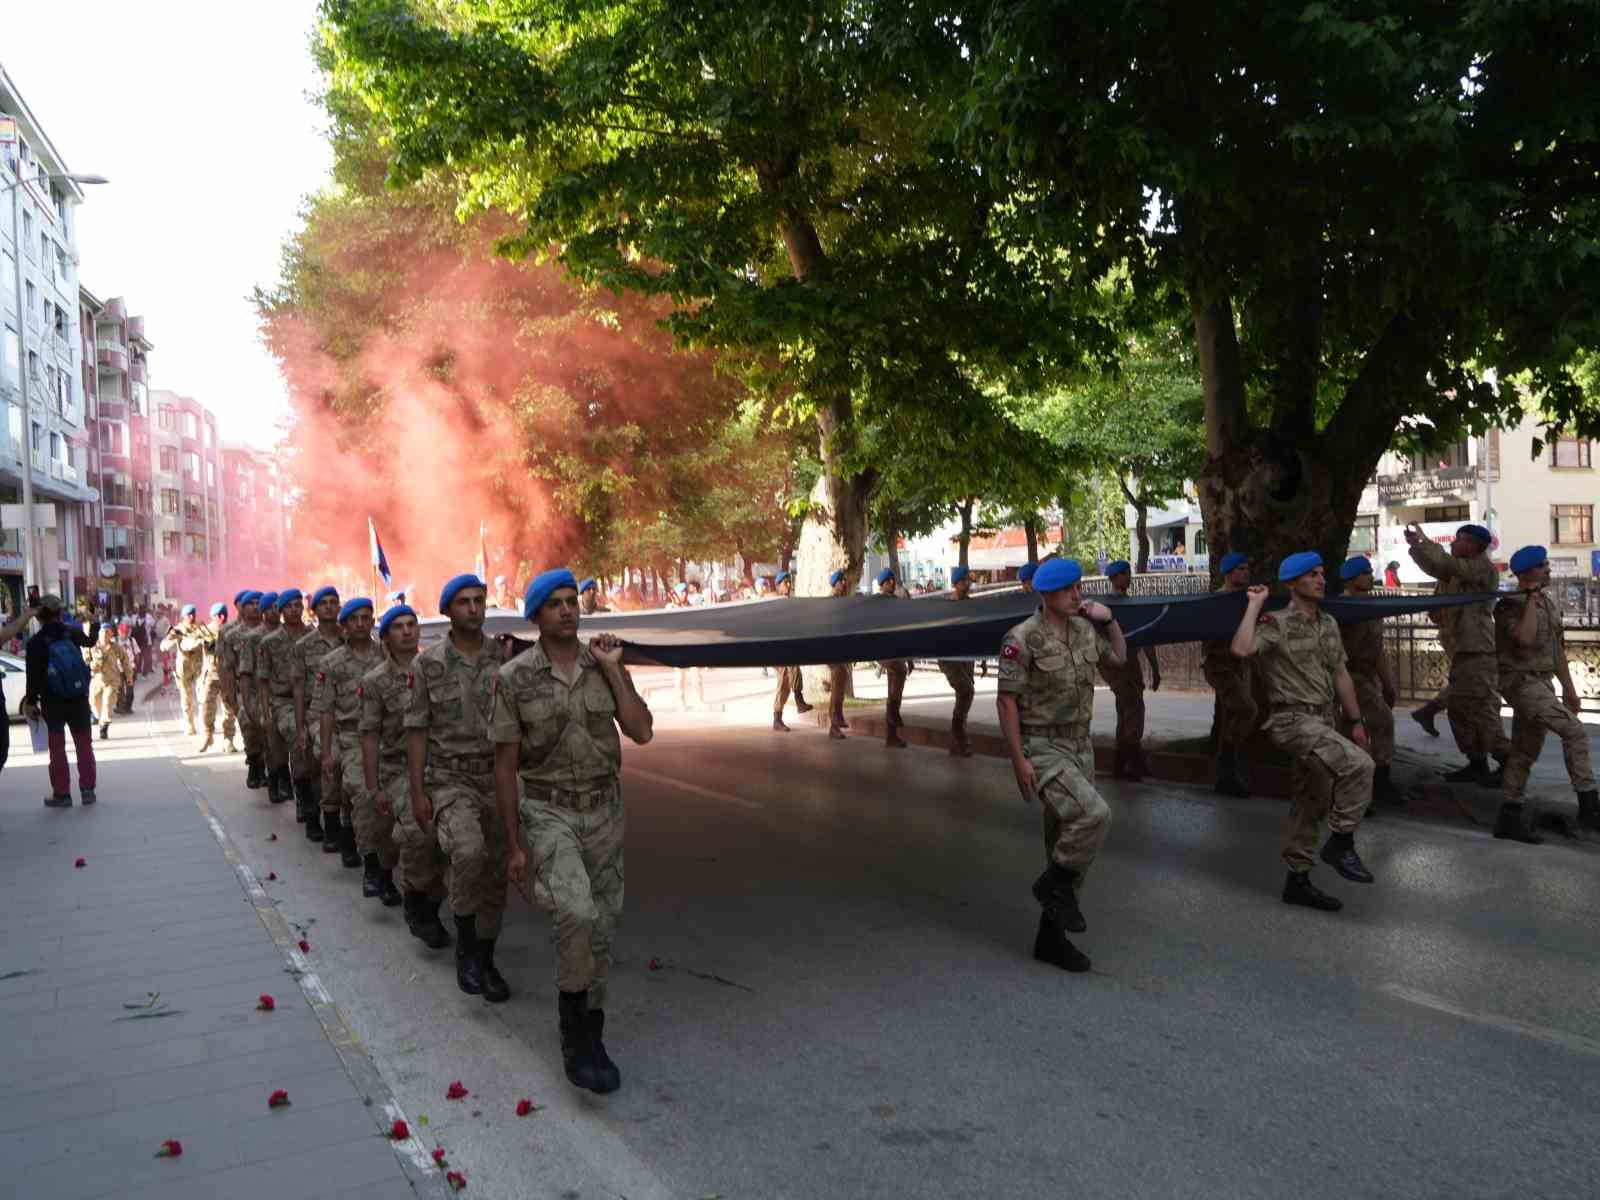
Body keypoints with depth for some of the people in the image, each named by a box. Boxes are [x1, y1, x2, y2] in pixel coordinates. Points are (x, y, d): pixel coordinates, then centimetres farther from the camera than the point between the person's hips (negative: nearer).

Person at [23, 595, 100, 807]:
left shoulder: (35, 643, -10)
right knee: (84, 745, 9)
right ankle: (87, 790, 9)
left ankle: (61, 793, 7)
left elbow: (34, 677, -10)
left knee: (57, 748, 6)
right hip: (79, 699, 2)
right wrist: (95, 624, 40)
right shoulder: (72, 632, -2)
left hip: (53, 702, -2)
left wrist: (31, 702, -1)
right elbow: (90, 642, 22)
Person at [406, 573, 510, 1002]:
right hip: (450, 779, -3)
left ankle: (485, 960, 25)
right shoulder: (428, 664, -3)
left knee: (495, 874, 7)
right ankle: (465, 941, -4)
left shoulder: (504, 659, 2)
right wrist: (417, 793, -6)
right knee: (468, 851, -28)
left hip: (497, 777, 3)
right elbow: (417, 731, -2)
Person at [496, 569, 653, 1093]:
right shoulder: (514, 677, -8)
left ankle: (588, 1035, 25)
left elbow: (641, 731, -8)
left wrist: (613, 670, -12)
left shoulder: (603, 664, 0)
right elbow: (505, 765, -5)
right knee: (577, 913, -24)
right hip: (547, 811, -4)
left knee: (601, 925, 8)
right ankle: (574, 1029, -4)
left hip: (604, 810, 4)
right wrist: (514, 844, -6)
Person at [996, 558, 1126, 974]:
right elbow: (1006, 700, -15)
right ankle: (1054, 884, -1)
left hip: (1079, 746, 8)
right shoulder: (1023, 639, -15)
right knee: (1094, 814, -26)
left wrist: (1109, 620, 5)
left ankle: (1051, 937, 21)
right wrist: (1019, 760, -18)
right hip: (1041, 748, -7)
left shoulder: (1084, 629, 5)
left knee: (1067, 840, 10)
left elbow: (1118, 656, 23)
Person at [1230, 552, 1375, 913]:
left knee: (1311, 802, 11)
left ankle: (1297, 880, 21)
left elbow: (1340, 674, 17)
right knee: (1358, 765, -25)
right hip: (1293, 720, -8)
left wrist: (1356, 721, 15)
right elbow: (1242, 649, -31)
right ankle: (1340, 843, -8)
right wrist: (1255, 605, -21)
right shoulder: (1277, 623, -12)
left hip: (1322, 721, 8)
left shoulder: (1329, 624, 12)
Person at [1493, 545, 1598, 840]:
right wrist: (1532, 598, -20)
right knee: (1575, 731, -20)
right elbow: (1525, 638, -29)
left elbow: (1557, 647, 19)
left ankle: (1509, 818, 14)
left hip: (1542, 683, 9)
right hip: (1521, 681, -9)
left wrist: (1568, 688, 18)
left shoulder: (1550, 603, 13)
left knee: (1525, 752, 9)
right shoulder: (1508, 606, -12)